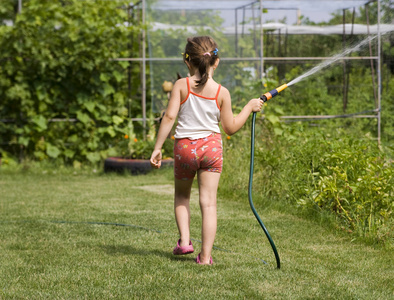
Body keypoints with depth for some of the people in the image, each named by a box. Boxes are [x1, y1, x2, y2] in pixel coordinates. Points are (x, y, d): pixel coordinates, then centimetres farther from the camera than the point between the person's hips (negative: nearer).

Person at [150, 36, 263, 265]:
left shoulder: (181, 85, -4)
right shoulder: (222, 92, -2)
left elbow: (170, 117, -11)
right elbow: (231, 127, 4)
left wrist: (158, 147, -7)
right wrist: (250, 108, 16)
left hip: (184, 147, 0)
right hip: (211, 146, 0)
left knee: (182, 195, 24)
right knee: (209, 202, 1)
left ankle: (184, 240, 11)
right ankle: (205, 256, -1)